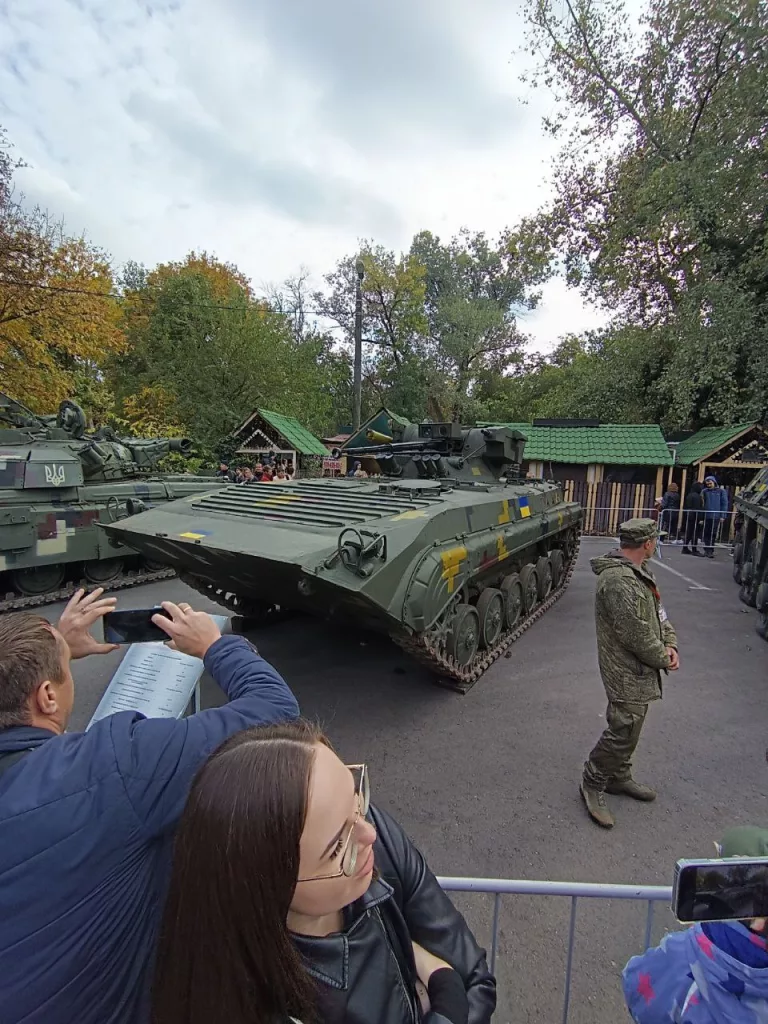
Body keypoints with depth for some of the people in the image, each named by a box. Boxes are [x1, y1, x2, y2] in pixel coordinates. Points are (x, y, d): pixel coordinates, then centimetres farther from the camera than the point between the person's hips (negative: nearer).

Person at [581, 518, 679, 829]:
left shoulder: (638, 571, 8)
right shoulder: (619, 580, -28)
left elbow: (658, 611, 15)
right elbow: (636, 635, -25)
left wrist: (669, 643, 0)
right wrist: (663, 659, -10)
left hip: (640, 669, 10)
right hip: (627, 672, -10)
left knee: (629, 728, 22)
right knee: (623, 731, -1)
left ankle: (618, 777, 40)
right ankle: (593, 784, 18)